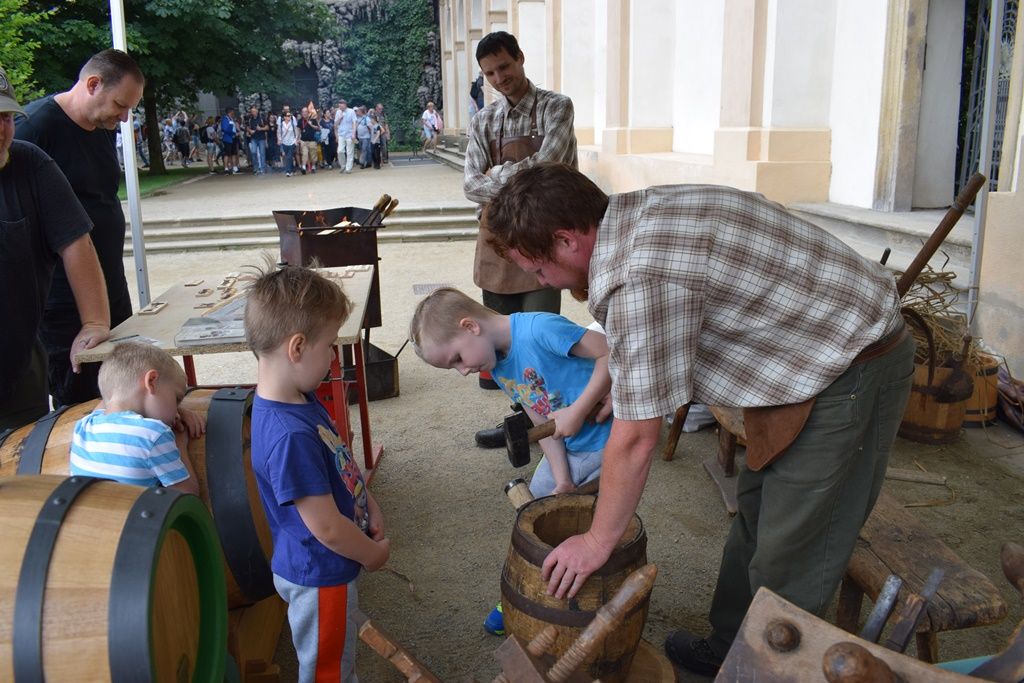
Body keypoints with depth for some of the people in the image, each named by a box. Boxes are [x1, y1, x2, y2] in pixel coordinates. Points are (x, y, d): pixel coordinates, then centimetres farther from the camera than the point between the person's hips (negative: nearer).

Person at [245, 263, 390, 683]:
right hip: (319, 577, -8)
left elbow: (337, 464, 11)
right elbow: (327, 528, -29)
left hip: (324, 570, 8)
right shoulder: (290, 436, -35)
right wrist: (373, 554, -12)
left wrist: (368, 505, 0)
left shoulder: (300, 401, -6)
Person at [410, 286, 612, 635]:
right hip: (568, 449, 8)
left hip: (607, 441, -8)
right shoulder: (499, 367, 1)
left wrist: (577, 411, -26)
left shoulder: (539, 329, -26)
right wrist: (562, 481, -7)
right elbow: (543, 424, 1)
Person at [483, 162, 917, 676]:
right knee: (754, 512, 19)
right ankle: (727, 651, 36)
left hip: (851, 376, -10)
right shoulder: (636, 213, 0)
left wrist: (598, 542, -8)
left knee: (789, 563, -1)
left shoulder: (640, 277, -29)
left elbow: (636, 440, -21)